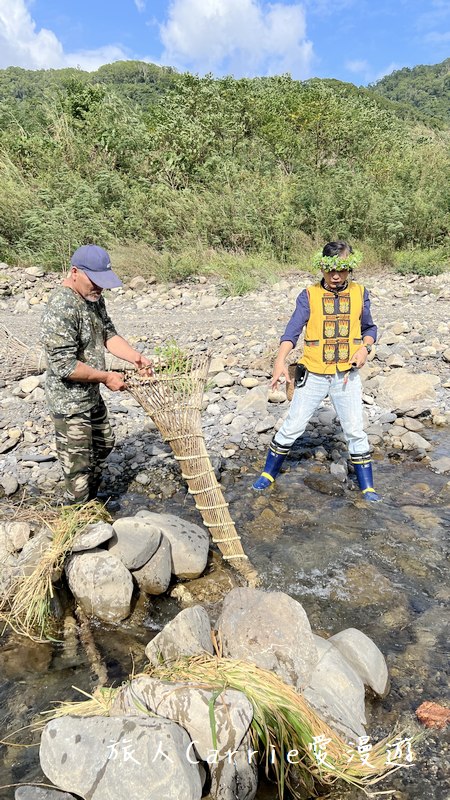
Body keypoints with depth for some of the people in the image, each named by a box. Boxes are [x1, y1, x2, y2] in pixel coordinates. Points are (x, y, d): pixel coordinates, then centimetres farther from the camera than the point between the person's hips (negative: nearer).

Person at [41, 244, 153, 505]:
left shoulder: (93, 298, 2)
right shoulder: (61, 309, -28)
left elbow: (108, 334, 8)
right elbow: (64, 365, -29)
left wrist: (135, 357, -8)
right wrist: (106, 377, -21)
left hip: (92, 395, 10)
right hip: (70, 404, -10)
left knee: (104, 444, 26)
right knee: (79, 464, 3)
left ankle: (91, 500, 46)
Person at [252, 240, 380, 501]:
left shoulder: (360, 293, 3)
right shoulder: (309, 295, -5)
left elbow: (370, 328, 14)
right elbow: (293, 330, -16)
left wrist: (365, 347, -8)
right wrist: (280, 361, -32)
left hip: (347, 375, 2)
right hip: (313, 375, -1)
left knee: (355, 431, 7)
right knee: (293, 426, 5)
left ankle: (367, 486, 23)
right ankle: (269, 474, 25)